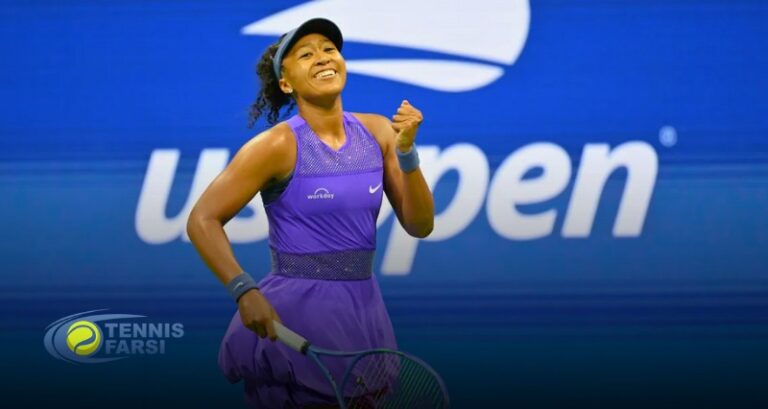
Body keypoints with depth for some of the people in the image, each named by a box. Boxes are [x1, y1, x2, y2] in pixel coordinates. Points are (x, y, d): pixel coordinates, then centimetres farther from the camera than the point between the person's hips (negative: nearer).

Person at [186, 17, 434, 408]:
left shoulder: (377, 132, 2)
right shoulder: (279, 145, -12)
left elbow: (419, 225, 2)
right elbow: (202, 220, -12)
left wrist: (406, 151, -12)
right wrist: (244, 292, -23)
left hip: (364, 309, 5)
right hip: (296, 314, -5)